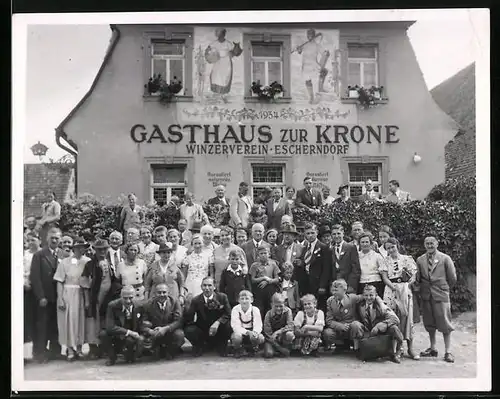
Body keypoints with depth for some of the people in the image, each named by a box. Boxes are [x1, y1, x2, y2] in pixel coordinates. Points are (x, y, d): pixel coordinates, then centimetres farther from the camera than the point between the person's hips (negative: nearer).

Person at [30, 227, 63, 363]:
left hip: (57, 298, 3)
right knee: (42, 326, 1)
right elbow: (34, 277, -6)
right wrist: (40, 297, -12)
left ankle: (54, 352, 16)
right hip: (44, 299, -3)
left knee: (55, 327, 7)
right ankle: (40, 353, 10)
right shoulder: (39, 255, -2)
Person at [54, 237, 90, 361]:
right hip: (68, 294, -1)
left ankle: (79, 348, 16)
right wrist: (60, 299, -9)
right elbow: (59, 282, -2)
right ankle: (70, 349, 8)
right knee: (69, 320, 0)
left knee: (81, 320, 5)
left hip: (83, 294, 1)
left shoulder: (88, 262, 1)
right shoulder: (65, 262, -1)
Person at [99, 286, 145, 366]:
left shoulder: (139, 306, -9)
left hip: (132, 338, 1)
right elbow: (110, 327, -26)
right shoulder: (112, 306, -16)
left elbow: (141, 328, 0)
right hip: (115, 338, -1)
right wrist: (128, 332, -32)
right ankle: (111, 357, 0)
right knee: (103, 334, -30)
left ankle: (130, 356, 5)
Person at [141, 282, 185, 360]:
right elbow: (144, 324, -9)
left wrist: (165, 329, -32)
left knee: (179, 335, -32)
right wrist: (150, 331, -32)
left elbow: (178, 321, -16)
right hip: (155, 334, 1)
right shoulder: (149, 304, -5)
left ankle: (170, 351, 3)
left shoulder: (174, 301, -8)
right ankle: (158, 350, 9)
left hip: (171, 331, -1)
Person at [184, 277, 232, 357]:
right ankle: (200, 346, 6)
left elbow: (228, 314, -13)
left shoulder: (222, 297, -5)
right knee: (189, 331, -28)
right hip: (202, 331, 0)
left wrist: (217, 322, -30)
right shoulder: (196, 300, -4)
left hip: (217, 331, 0)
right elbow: (188, 319, -9)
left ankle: (221, 346, 1)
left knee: (228, 326, -30)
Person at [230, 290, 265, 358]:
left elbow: (258, 325, -14)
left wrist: (255, 332, -39)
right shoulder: (235, 310, -12)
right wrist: (247, 332, -35)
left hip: (251, 333, 1)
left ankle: (252, 349, 7)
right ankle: (238, 350, 2)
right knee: (236, 336, -36)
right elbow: (236, 326, -19)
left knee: (260, 338, -30)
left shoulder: (255, 310, -9)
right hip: (240, 332, -1)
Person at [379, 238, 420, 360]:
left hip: (405, 289, -1)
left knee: (407, 316, -4)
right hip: (390, 290, 1)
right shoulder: (385, 261, 9)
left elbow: (413, 276, 4)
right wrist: (394, 287, -15)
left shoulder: (407, 259, 7)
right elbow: (385, 278, 1)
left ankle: (410, 348, 0)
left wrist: (407, 284, -14)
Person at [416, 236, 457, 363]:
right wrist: (422, 287, -5)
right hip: (426, 295, 4)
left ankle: (447, 352, 4)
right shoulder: (420, 260, 9)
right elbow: (417, 278, 8)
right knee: (429, 324, 11)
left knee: (445, 324, -3)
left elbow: (452, 278, 3)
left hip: (441, 295, -3)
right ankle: (432, 349, 23)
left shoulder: (445, 258, 0)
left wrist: (444, 288, 8)